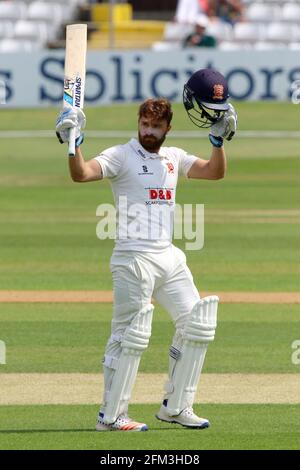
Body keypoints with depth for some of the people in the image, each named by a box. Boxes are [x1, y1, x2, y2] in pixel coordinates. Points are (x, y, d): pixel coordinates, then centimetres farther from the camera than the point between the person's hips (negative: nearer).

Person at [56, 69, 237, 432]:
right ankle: (110, 416, -5)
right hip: (134, 258, -7)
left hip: (169, 257, 7)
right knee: (130, 335, -10)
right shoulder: (121, 156, -4)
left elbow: (215, 172, 13)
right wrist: (73, 142, -34)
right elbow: (81, 174, -18)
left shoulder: (173, 157, 15)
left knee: (196, 325, 7)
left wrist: (219, 137, 0)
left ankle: (175, 407, 17)